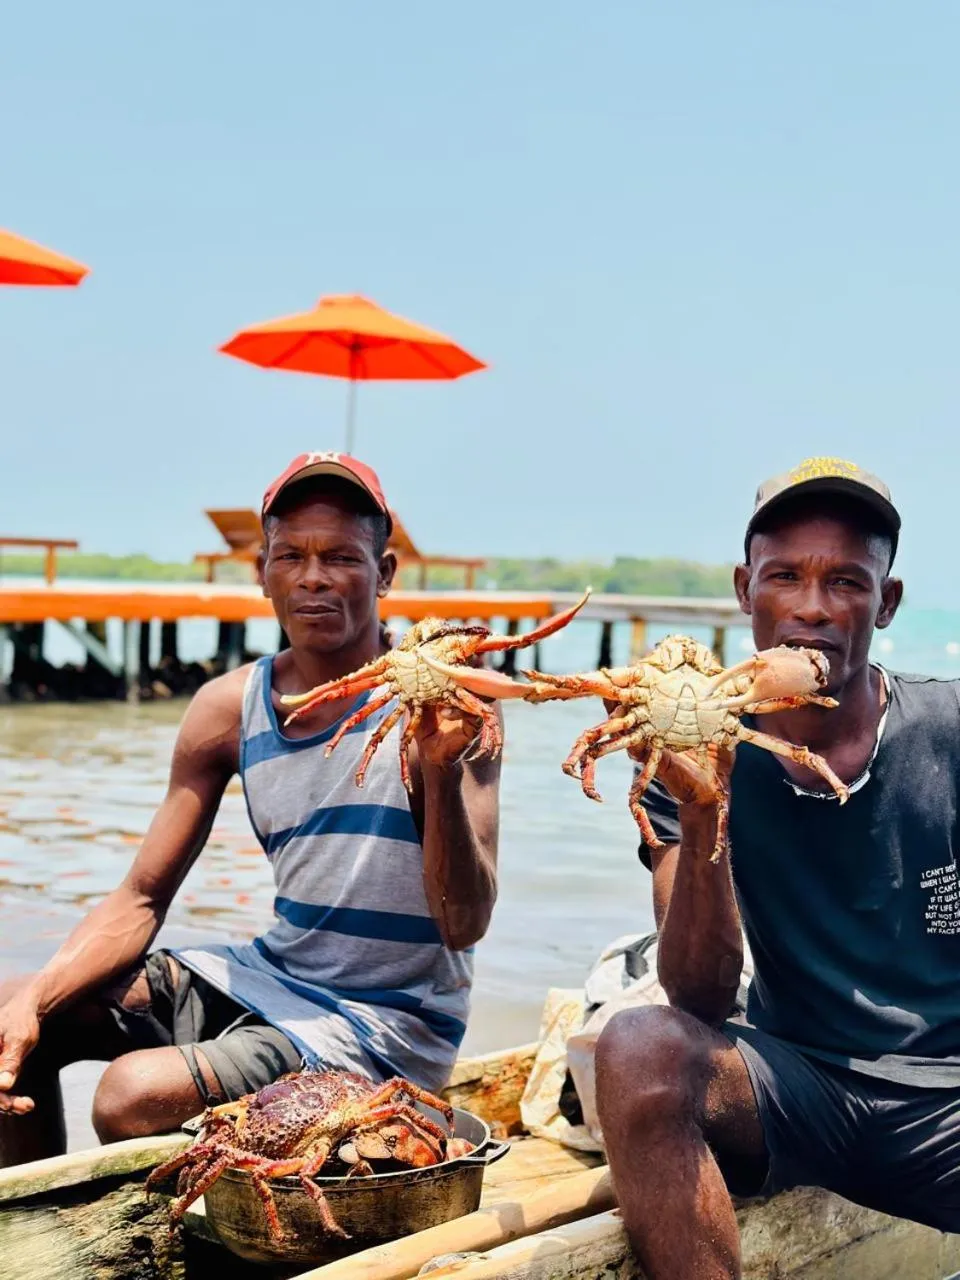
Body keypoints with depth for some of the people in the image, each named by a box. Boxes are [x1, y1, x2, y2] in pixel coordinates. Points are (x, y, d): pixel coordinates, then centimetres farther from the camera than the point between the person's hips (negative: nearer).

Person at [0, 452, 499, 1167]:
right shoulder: (229, 709, -1)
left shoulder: (444, 700, -15)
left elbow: (466, 924, -17)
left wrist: (442, 771, -33)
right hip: (272, 975, 6)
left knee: (134, 1095, -25)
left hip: (389, 1021, -5)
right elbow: (141, 901, 3)